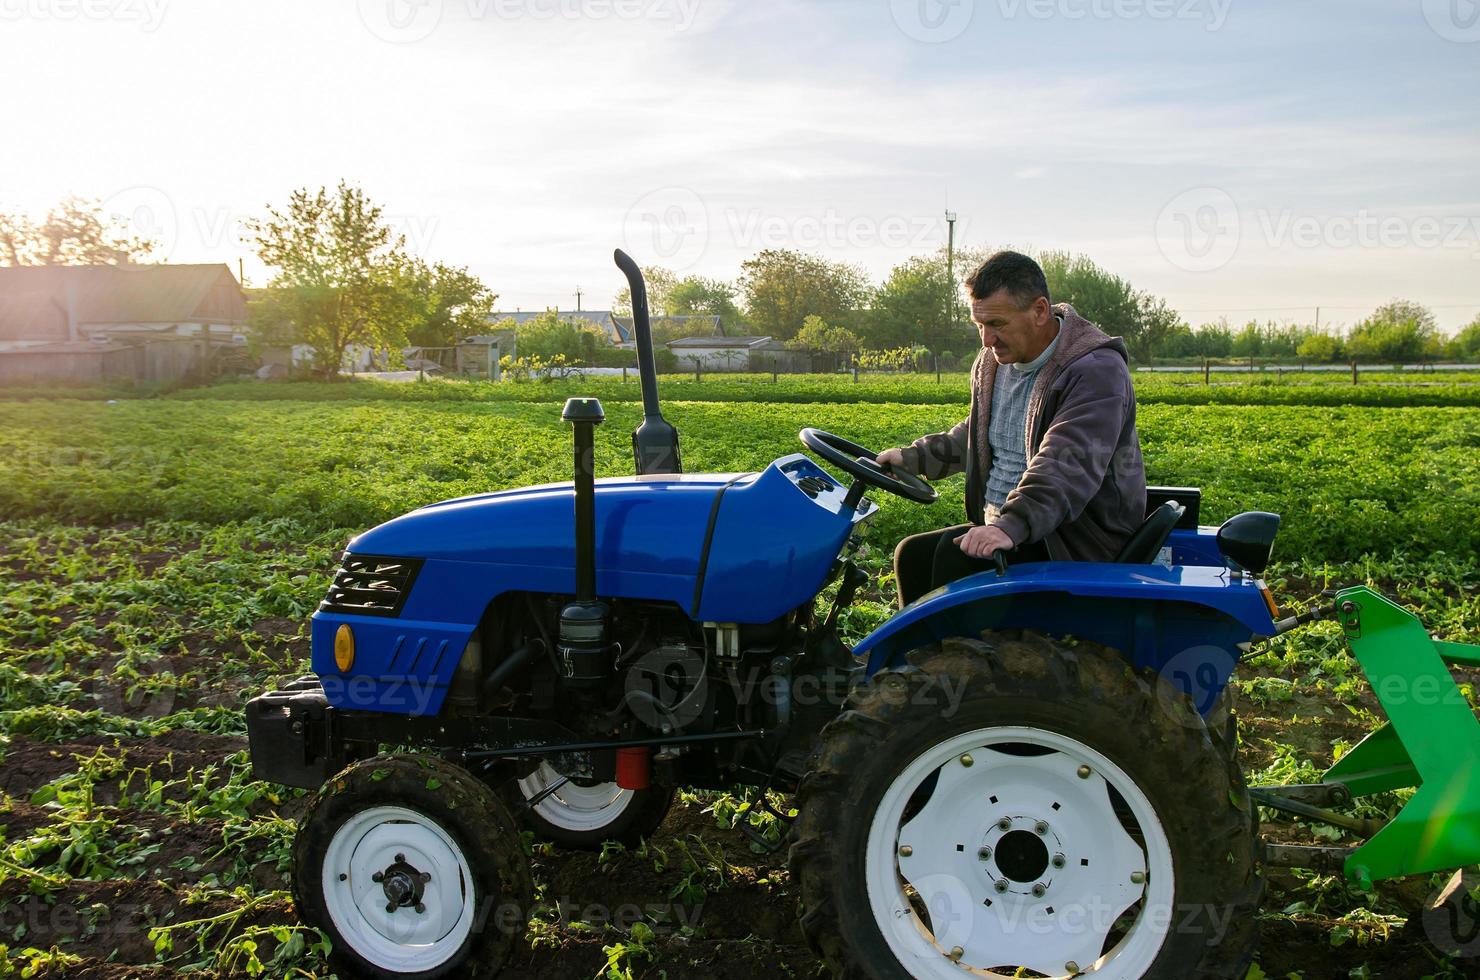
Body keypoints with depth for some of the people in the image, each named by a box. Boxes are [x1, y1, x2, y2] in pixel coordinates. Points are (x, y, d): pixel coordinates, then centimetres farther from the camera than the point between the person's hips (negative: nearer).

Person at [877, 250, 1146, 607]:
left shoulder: (1096, 371, -18)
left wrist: (1013, 526, -46)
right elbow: (974, 436, 27)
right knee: (912, 554, -2)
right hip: (1003, 528, 9)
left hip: (1081, 542, -9)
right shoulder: (994, 362, 9)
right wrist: (915, 457, 16)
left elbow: (1066, 467, -33)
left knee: (956, 553, -27)